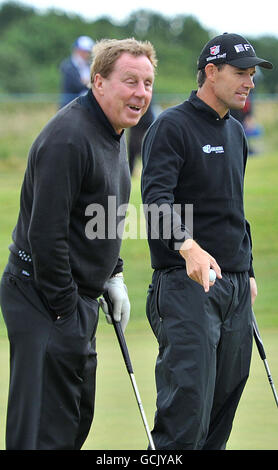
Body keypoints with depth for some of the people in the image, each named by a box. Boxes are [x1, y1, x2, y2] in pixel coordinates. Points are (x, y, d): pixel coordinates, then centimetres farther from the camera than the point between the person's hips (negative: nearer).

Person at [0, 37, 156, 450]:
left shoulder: (115, 134, 11)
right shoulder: (68, 138, -22)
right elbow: (46, 232, -24)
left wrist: (112, 276, 17)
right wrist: (63, 308, -20)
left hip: (78, 299, 10)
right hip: (45, 301, -10)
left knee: (78, 416, 17)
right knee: (46, 430, -10)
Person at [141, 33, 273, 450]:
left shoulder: (235, 133, 19)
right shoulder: (172, 126, -7)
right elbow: (156, 197, -21)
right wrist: (187, 246, -38)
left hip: (235, 288, 8)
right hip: (186, 285, -8)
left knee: (226, 396, 7)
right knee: (189, 402, -15)